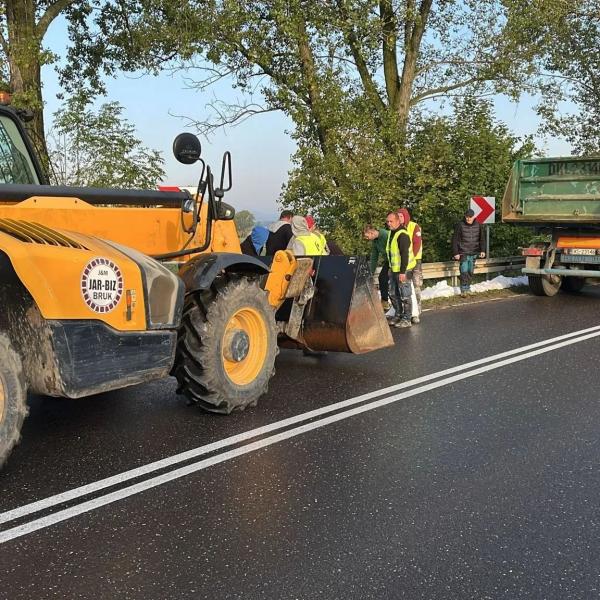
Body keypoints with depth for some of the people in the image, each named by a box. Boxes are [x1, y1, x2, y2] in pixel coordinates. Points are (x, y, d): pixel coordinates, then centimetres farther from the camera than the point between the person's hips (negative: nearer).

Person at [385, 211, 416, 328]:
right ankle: (398, 315, 29)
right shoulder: (392, 233, 11)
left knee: (405, 295, -2)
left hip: (403, 270, -10)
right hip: (394, 269, 10)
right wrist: (390, 267, 22)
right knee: (393, 294, 16)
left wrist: (402, 272, -25)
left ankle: (407, 319, 6)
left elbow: (405, 254, -24)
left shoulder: (402, 235, -20)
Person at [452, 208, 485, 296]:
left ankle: (468, 288, 22)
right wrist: (455, 253, -11)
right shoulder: (460, 225, -10)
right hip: (463, 253, -4)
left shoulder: (478, 225, 1)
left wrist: (482, 250, 6)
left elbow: (481, 239, 12)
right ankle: (463, 290, -2)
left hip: (474, 253, 4)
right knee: (464, 271, -10)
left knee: (470, 272, 10)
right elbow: (455, 240, -8)